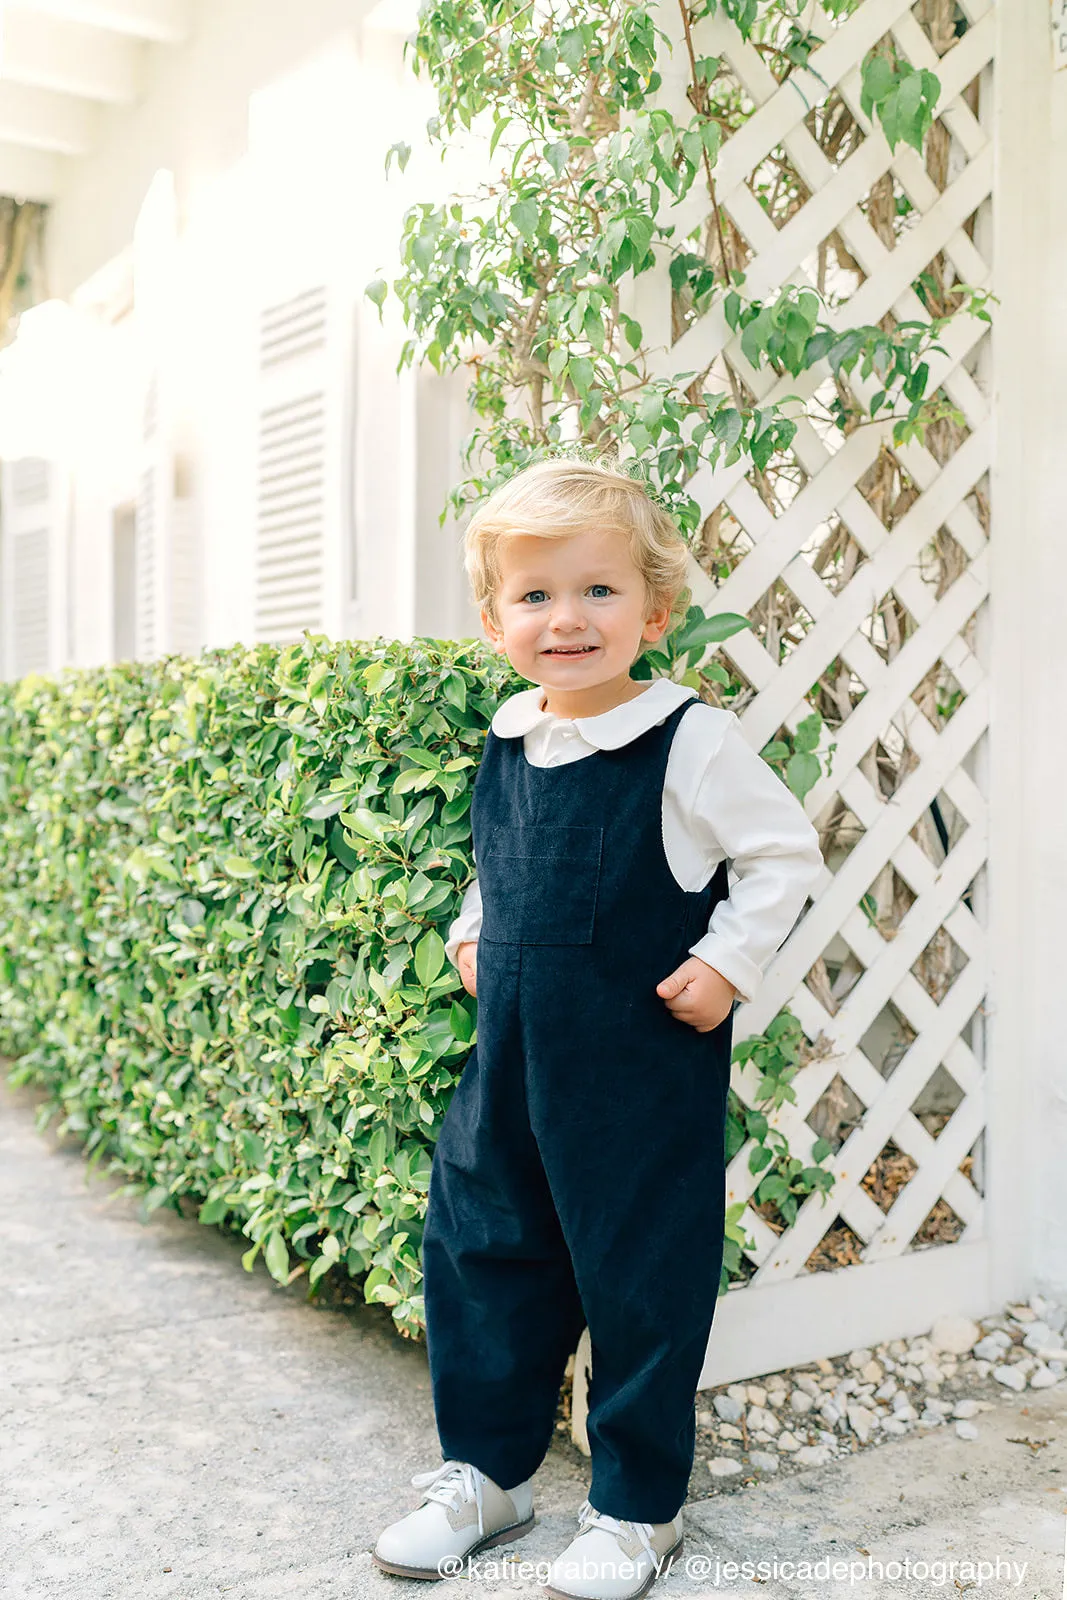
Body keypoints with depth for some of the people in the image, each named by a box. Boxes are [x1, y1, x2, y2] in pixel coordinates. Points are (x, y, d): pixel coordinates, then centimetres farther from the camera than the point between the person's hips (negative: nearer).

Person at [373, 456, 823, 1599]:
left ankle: (636, 1508, 25)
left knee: (641, 1280, 5)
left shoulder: (691, 741, -13)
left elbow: (783, 854, -8)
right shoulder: (507, 741, 6)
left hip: (646, 1069, -6)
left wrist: (726, 964, -14)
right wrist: (472, 935, 10)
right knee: (477, 1253, 14)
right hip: (510, 1060, 6)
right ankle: (485, 1473, 34)